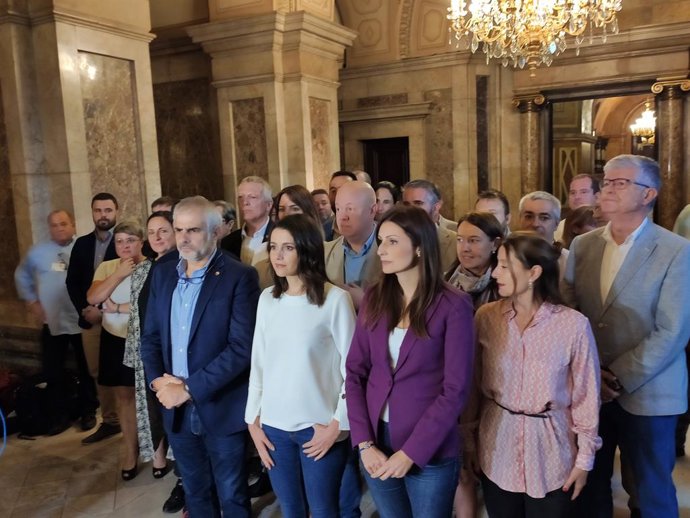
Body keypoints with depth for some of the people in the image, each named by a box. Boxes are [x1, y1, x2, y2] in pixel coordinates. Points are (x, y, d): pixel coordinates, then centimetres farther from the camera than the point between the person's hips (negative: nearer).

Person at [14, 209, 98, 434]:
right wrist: (31, 301, 10)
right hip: (51, 322, 3)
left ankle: (88, 412, 26)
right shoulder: (38, 251, 3)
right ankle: (59, 416, 24)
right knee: (52, 371, 9)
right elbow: (21, 275, 17)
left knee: (85, 370, 10)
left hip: (81, 321, -3)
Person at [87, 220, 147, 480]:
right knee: (124, 395, 13)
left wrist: (118, 308, -13)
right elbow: (92, 298, -9)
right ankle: (131, 449, 29)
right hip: (116, 340, 4)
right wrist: (119, 274, -18)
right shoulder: (107, 267, 4)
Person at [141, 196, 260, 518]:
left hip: (221, 408, -5)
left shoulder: (239, 277, -13)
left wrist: (190, 389, -18)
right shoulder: (162, 274, 6)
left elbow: (242, 347, -18)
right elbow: (150, 336, 11)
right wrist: (157, 380, -6)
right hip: (177, 409, 5)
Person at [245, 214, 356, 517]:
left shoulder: (335, 299, -12)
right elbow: (258, 363, 8)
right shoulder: (267, 299, 4)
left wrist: (338, 423, -9)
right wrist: (253, 420, 7)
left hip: (319, 426, -4)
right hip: (273, 425, 4)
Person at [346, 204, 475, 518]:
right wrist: (364, 443, -8)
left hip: (431, 452, -4)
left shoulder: (453, 306, -12)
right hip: (377, 444, 4)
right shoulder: (374, 300, 1)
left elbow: (455, 390, -14)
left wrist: (410, 453, -14)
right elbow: (355, 372, 0)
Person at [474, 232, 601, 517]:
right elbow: (473, 383, 3)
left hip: (551, 456, -2)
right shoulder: (486, 317, -6)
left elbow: (585, 396, -5)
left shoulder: (573, 324, -15)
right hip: (497, 451, 2)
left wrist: (585, 458, 0)